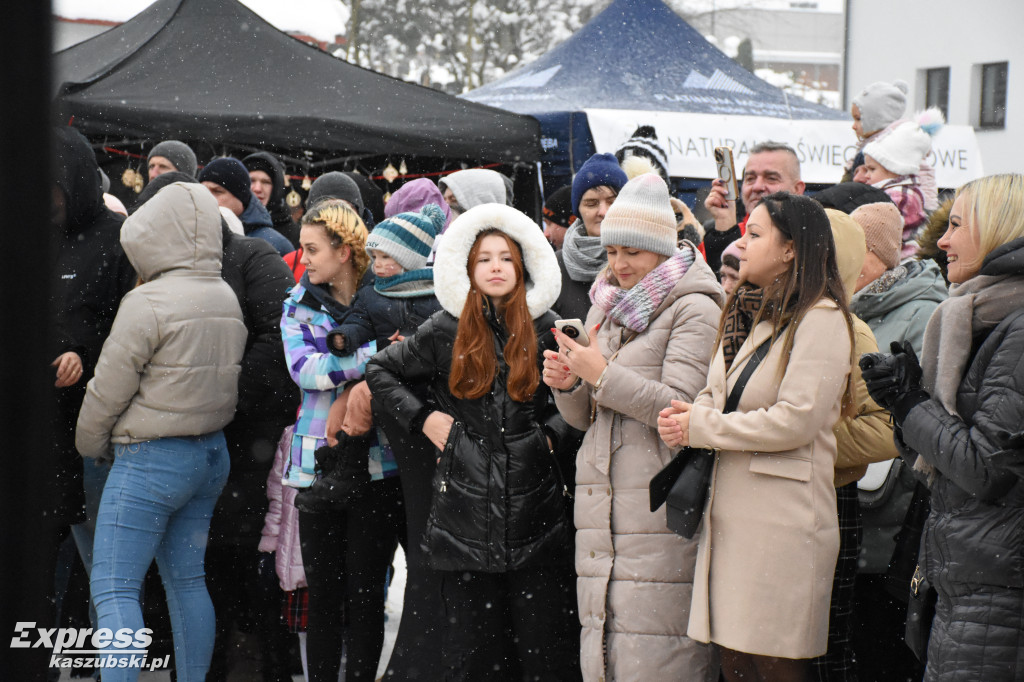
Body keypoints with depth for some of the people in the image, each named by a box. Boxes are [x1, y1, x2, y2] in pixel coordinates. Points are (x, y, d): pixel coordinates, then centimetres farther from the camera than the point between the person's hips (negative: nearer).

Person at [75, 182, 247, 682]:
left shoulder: (147, 302, -16)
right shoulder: (228, 299, 6)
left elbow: (109, 388, -10)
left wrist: (91, 444, 6)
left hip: (151, 460, -8)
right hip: (211, 452, 8)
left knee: (113, 588, -5)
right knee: (187, 580, 14)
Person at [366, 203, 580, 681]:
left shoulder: (545, 330, 7)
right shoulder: (445, 332, 4)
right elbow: (379, 370, 13)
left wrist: (553, 430, 2)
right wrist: (421, 417, 3)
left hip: (534, 503, 0)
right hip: (468, 507, 0)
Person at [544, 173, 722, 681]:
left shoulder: (693, 308, -3)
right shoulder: (605, 308, 19)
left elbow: (681, 407, -14)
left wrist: (604, 376, -15)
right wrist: (568, 386, 1)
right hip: (601, 500, 7)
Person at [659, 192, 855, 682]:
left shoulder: (821, 318, -9)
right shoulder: (746, 314, 18)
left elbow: (796, 420, -17)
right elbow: (716, 396, 23)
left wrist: (699, 428, -9)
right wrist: (691, 412, -2)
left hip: (783, 523, -8)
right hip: (730, 514, 8)